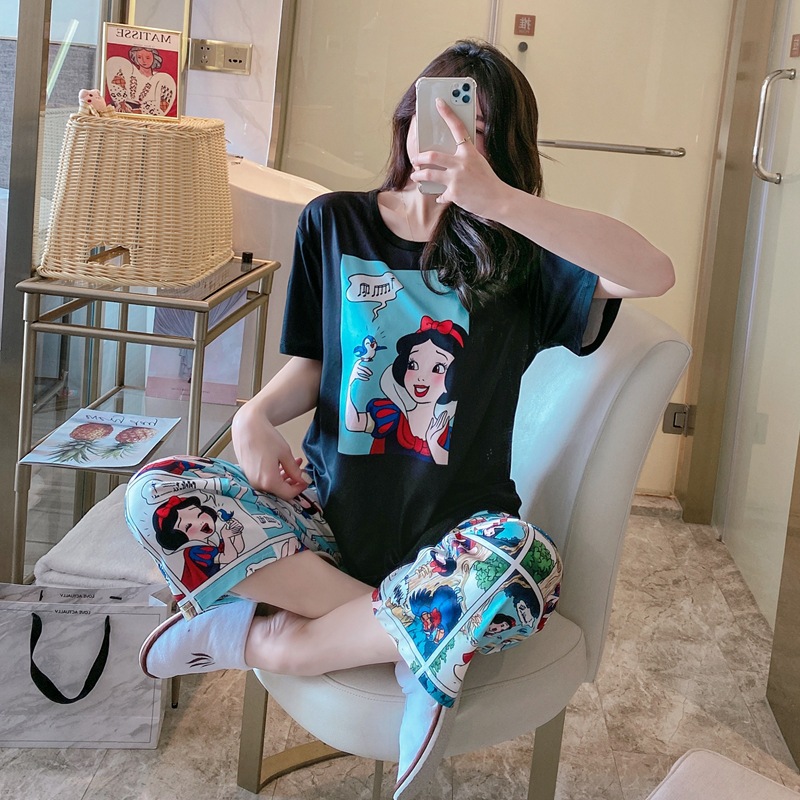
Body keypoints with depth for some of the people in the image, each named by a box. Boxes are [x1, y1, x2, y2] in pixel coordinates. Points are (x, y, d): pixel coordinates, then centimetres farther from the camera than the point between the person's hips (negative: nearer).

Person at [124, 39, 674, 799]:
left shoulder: (517, 254, -2)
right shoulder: (334, 223, 9)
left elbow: (653, 273, -20)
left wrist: (497, 198, -30)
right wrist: (257, 414, -9)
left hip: (452, 529, -2)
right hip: (328, 509, 3)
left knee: (523, 563, -38)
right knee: (156, 493, -23)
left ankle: (258, 636, -18)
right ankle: (418, 637, -21)